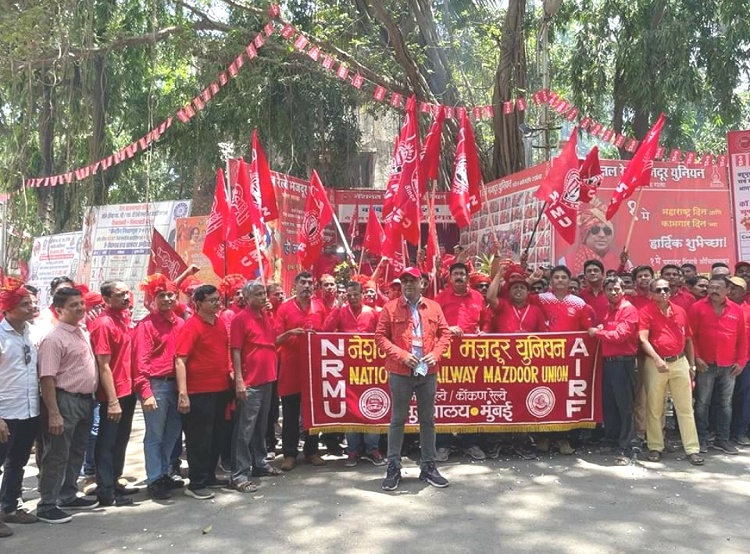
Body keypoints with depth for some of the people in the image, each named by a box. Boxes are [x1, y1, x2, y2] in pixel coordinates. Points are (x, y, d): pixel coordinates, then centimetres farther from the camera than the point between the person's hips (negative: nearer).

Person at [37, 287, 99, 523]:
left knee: (76, 452, 17)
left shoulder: (84, 332, 10)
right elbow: (47, 378, -20)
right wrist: (53, 413, -23)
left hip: (85, 400, 8)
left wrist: (91, 398, 15)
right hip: (65, 400, -8)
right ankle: (47, 505, 13)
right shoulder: (54, 339, -16)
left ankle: (68, 496, 31)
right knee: (57, 455, 1)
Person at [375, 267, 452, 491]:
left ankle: (428, 466, 21)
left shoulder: (434, 307, 6)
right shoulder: (390, 308, -2)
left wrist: (436, 354, -7)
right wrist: (401, 355, -14)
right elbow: (380, 337, -4)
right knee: (398, 419, 4)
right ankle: (393, 467, 13)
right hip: (400, 372, -3)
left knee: (428, 419, 10)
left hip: (428, 372, 3)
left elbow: (445, 333, 10)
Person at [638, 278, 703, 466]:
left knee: (685, 408, 5)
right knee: (654, 408, 6)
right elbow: (643, 339, -14)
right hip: (656, 363, -3)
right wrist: (657, 359, -25)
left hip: (680, 362, 3)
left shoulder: (680, 311, 9)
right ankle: (655, 447, 16)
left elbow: (688, 339, 15)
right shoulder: (646, 312, -4)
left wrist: (692, 364, 12)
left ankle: (692, 449, 11)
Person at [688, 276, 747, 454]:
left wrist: (741, 361, 3)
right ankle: (701, 439, 11)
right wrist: (696, 357, -10)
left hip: (729, 366, 3)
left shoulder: (737, 310, 5)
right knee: (702, 403, 3)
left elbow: (742, 338, 8)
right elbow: (690, 335, -5)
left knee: (725, 404, 9)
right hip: (705, 365, -3)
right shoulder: (697, 308, -4)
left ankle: (722, 439, 19)